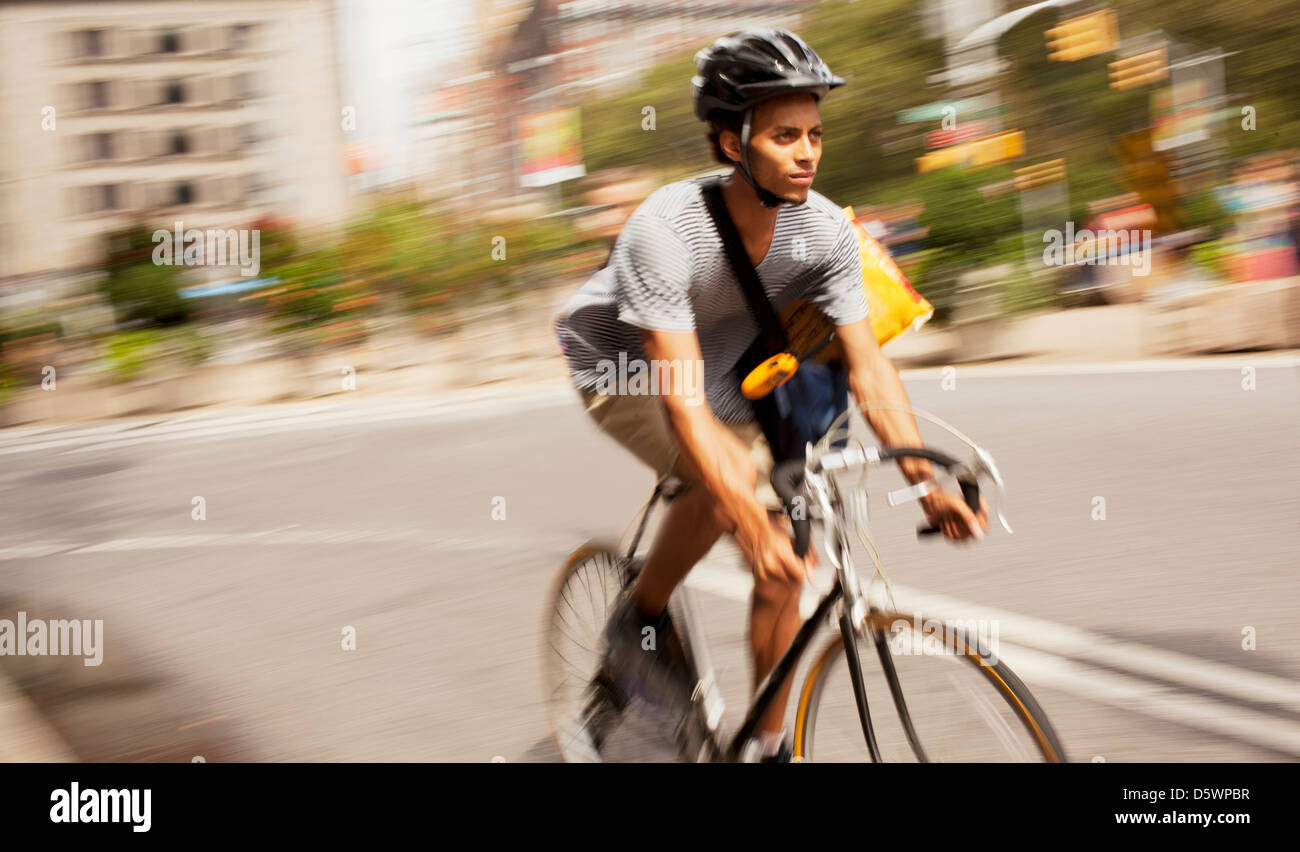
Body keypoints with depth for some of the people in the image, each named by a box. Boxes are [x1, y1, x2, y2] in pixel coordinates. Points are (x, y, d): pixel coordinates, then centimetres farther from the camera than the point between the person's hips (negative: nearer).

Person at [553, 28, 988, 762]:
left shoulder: (824, 231, -21)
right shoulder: (665, 230, -36)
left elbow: (869, 367, -20)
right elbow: (683, 406, -41)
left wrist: (929, 483, -33)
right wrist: (754, 527, -50)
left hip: (720, 378, 5)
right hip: (621, 371, -5)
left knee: (783, 572, -5)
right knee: (730, 479, -33)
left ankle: (771, 746, 10)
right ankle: (639, 619, -9)